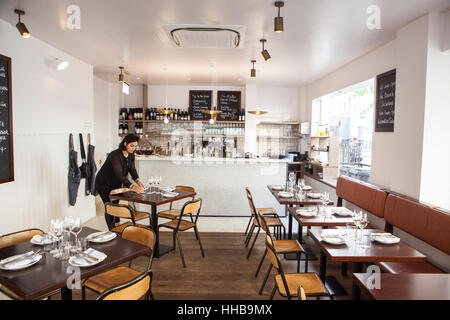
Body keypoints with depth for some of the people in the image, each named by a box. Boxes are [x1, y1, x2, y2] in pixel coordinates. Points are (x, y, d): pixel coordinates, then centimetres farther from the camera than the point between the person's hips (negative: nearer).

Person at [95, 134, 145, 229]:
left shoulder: (131, 155, -6)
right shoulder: (115, 155, -32)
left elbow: (132, 169, -11)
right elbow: (119, 174, -41)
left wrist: (138, 180, -31)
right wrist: (132, 187, -52)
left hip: (116, 184, 7)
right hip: (104, 184, -7)